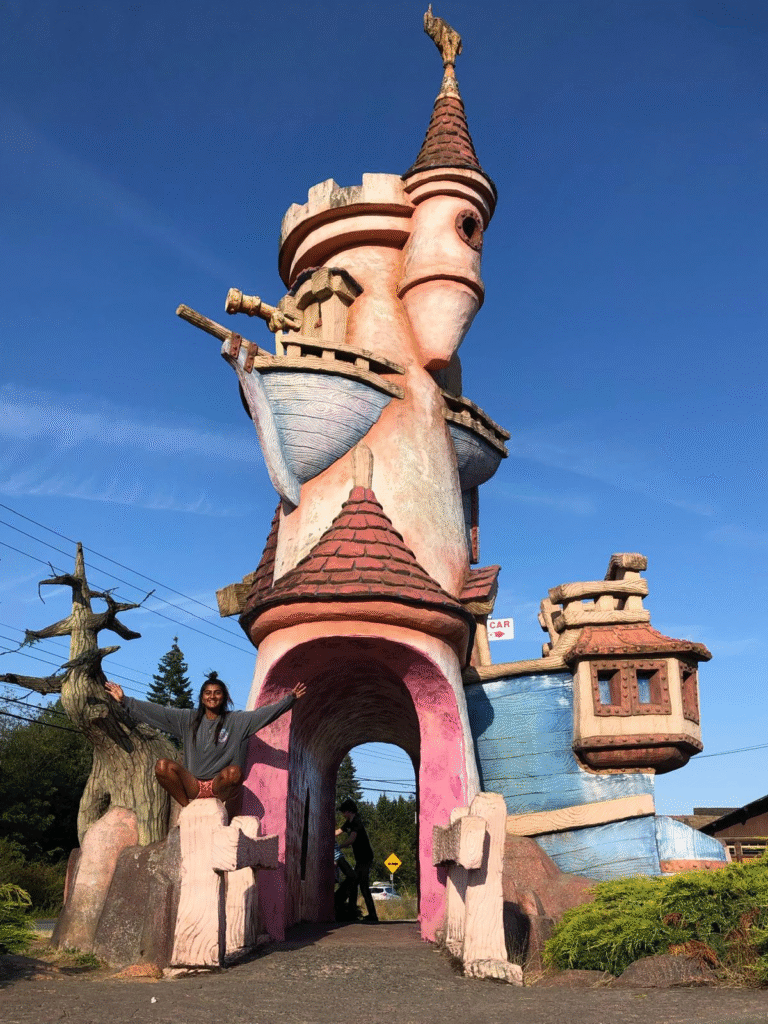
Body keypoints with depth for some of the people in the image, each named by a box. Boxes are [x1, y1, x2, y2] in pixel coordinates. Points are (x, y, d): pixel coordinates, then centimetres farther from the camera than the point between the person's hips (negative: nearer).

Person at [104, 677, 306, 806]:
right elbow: (157, 711, 6)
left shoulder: (236, 721, 4)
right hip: (193, 785, 2)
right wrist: (125, 701, 0)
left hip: (219, 786, -2)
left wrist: (290, 699, -21)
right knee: (163, 765, -24)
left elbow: (264, 713, -7)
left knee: (234, 771, -36)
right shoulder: (189, 719, 10)